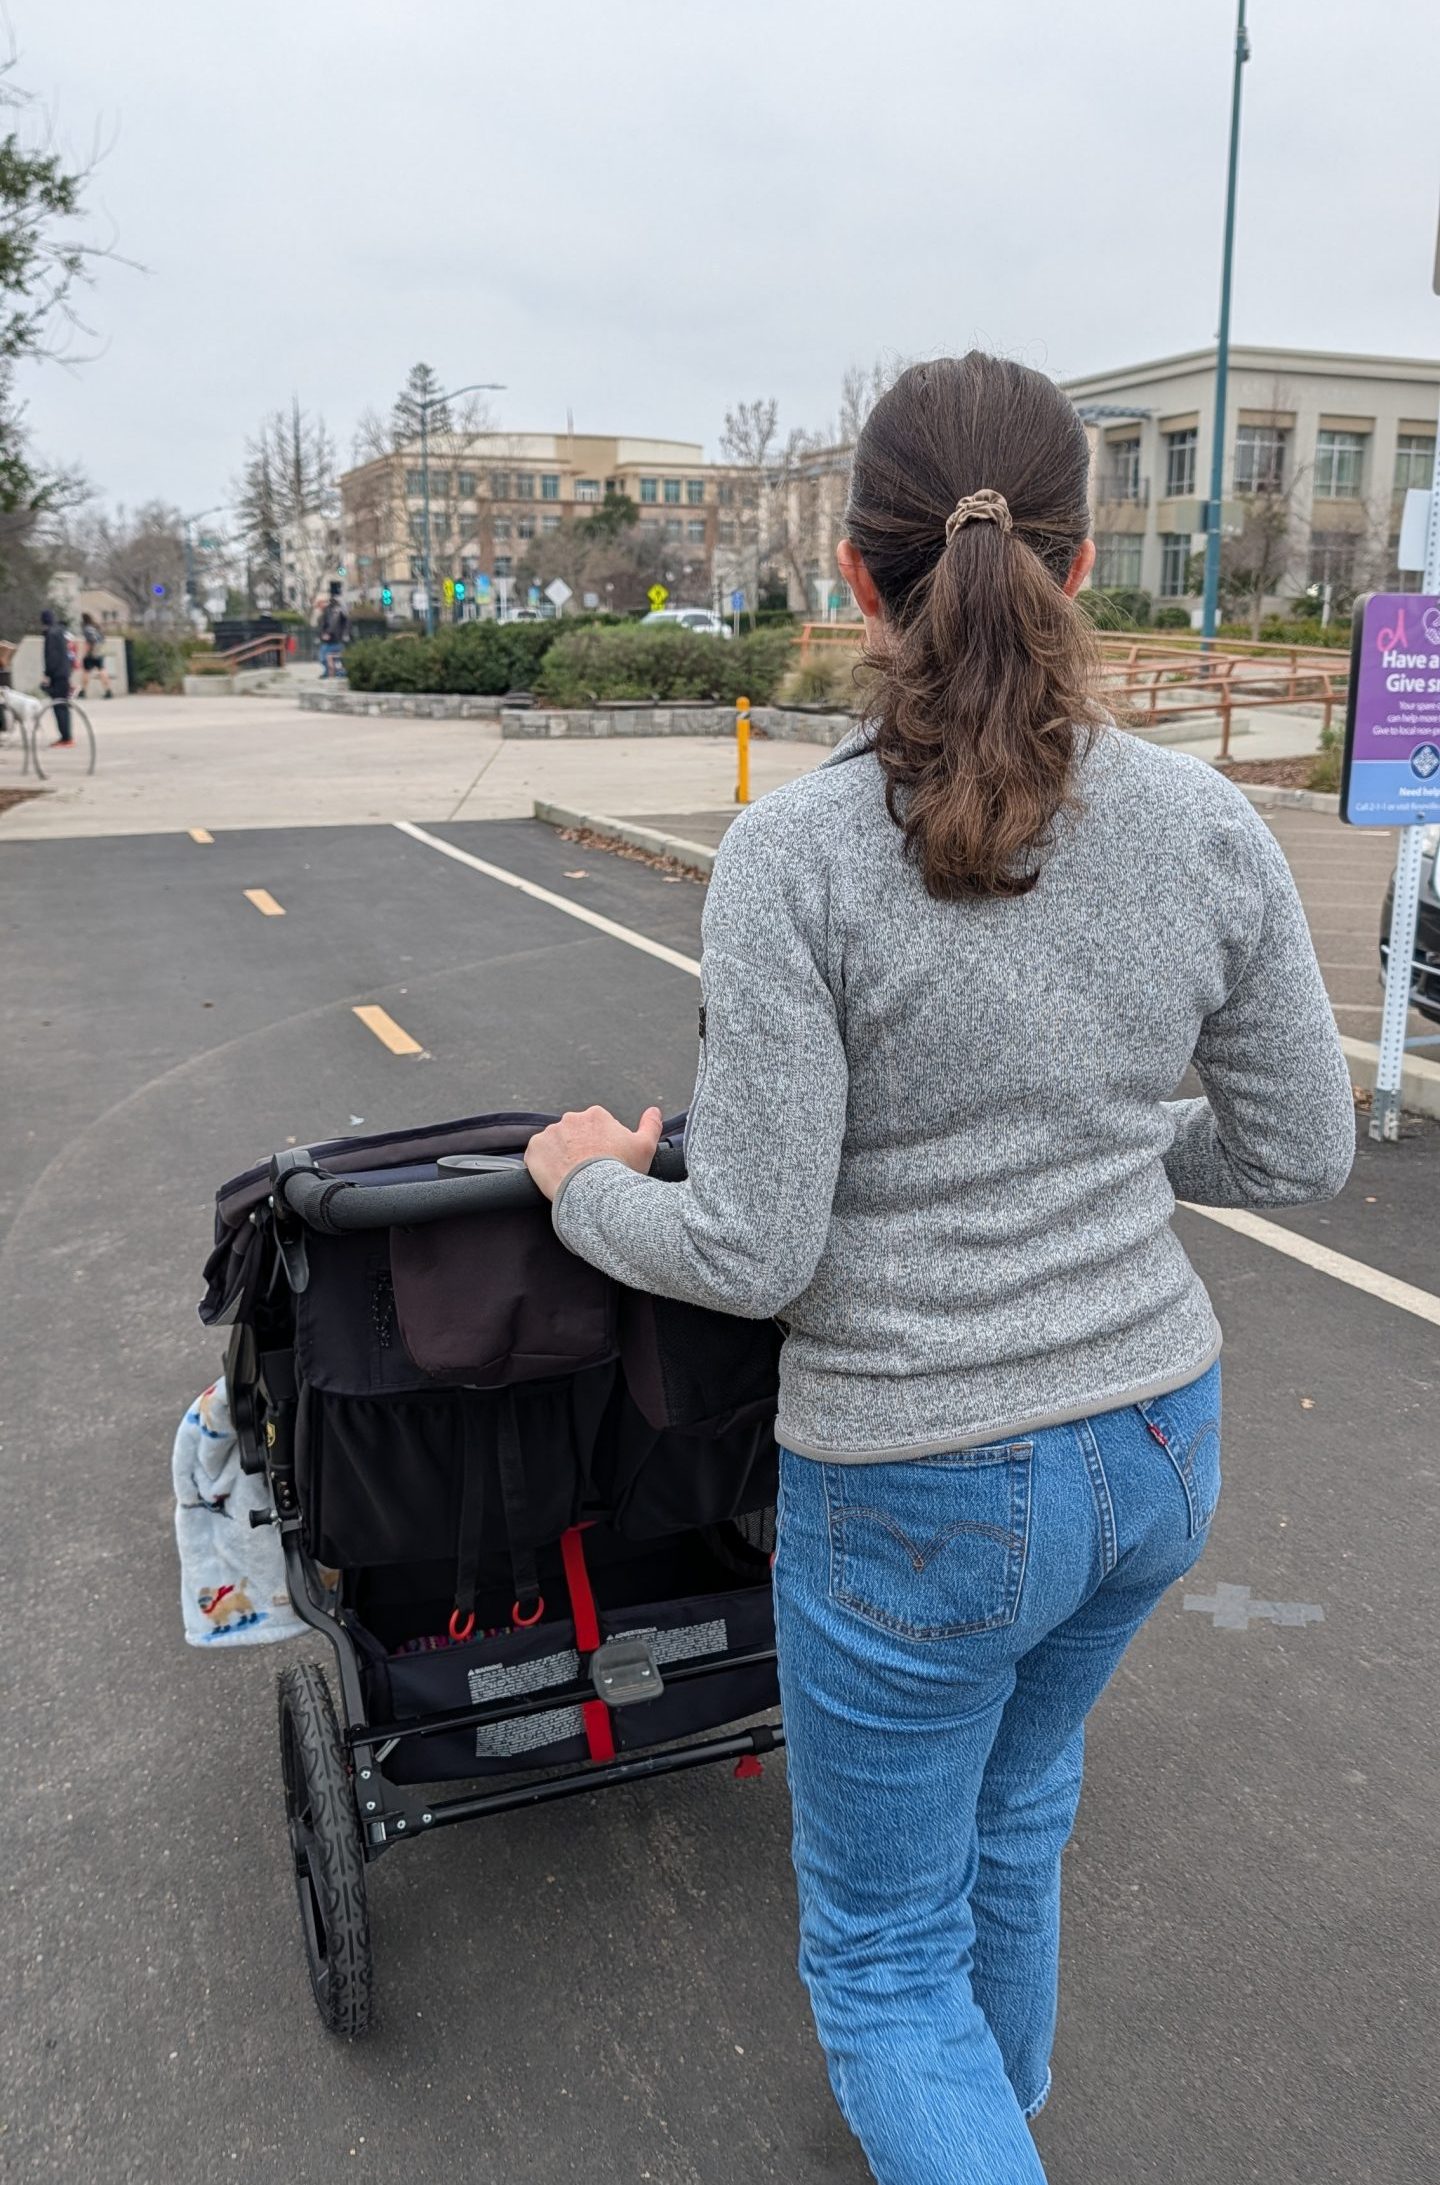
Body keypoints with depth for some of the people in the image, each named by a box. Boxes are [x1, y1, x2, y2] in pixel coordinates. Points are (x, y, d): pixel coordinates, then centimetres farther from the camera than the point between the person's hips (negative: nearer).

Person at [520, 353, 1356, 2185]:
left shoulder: (795, 854, -22)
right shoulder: (1208, 827, -8)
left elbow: (754, 1250, -20)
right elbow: (1299, 1152, 1)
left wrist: (587, 1188, 0)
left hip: (921, 1495, -5)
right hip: (1156, 1441, 6)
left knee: (882, 1952, 21)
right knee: (1010, 1810, 34)